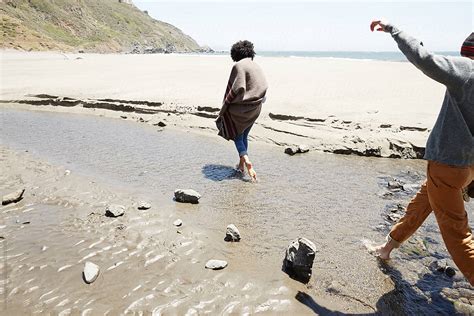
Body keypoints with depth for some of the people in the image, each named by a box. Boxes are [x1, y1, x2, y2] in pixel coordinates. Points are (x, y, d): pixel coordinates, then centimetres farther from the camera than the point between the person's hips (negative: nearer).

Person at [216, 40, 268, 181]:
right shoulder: (256, 66, 9)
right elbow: (264, 86, 6)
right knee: (244, 135, 19)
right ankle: (241, 164, 25)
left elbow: (237, 88, -21)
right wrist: (257, 101, 13)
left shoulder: (239, 66, -13)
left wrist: (225, 105, -12)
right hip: (255, 108, 7)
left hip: (241, 107, -7)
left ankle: (246, 160, -8)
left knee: (236, 134, 10)